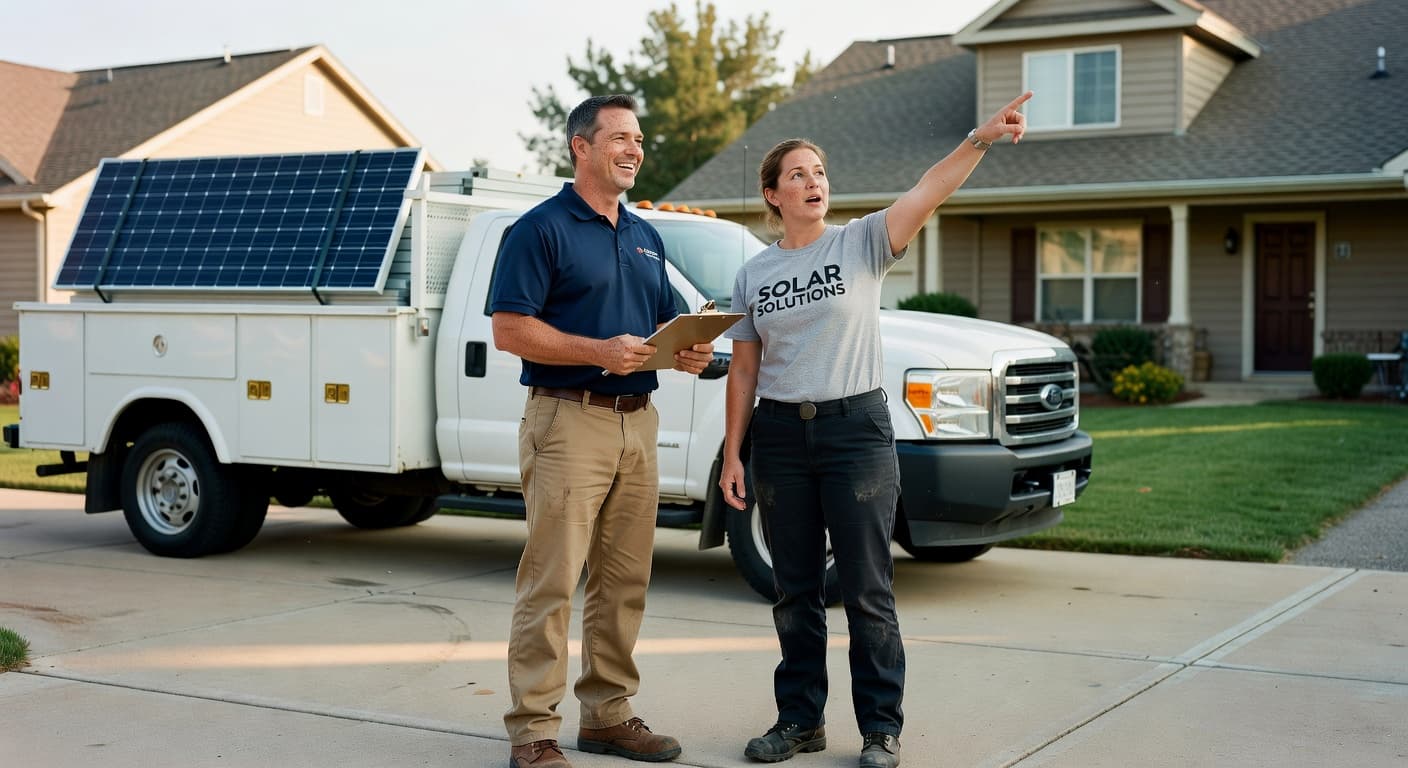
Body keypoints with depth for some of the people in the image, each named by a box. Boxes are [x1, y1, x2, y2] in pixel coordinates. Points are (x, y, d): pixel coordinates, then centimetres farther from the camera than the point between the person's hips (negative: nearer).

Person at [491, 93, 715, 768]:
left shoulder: (646, 238, 19)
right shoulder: (542, 228, -5)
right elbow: (509, 331, -12)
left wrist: (688, 351, 3)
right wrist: (599, 351, -21)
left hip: (636, 423, 7)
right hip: (568, 421, -7)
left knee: (624, 582, 10)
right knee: (551, 582, -7)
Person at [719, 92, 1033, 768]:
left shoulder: (861, 243, -1)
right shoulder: (752, 275, 8)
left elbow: (925, 194, -18)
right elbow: (744, 370, 10)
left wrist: (979, 140, -32)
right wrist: (732, 454, 5)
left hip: (856, 428, -3)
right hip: (780, 435, 3)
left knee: (867, 591, 0)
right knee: (795, 591, 11)